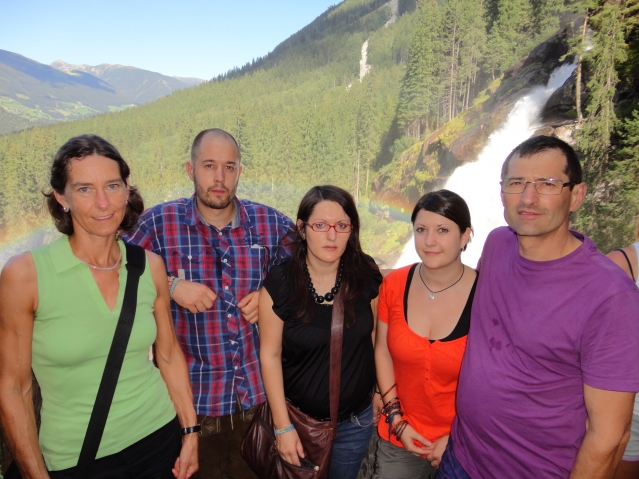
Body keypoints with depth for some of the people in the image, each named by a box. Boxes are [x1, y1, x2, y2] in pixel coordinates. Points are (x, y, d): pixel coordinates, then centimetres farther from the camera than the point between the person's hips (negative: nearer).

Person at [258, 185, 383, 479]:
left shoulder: (366, 275, -14)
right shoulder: (279, 283, -19)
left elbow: (377, 336, 0)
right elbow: (270, 355, -12)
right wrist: (282, 426, -10)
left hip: (355, 420, 2)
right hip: (299, 416, -1)